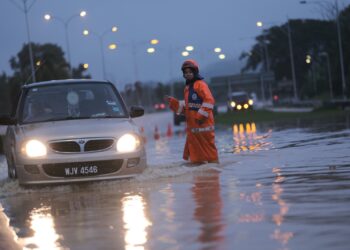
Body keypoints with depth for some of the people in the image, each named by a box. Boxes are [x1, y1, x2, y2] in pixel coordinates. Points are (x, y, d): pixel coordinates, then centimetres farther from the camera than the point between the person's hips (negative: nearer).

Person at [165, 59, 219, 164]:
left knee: (207, 143, -5)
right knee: (194, 145, 9)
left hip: (203, 122, -9)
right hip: (192, 123, 9)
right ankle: (197, 161, 14)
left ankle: (213, 161, 0)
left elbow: (209, 100, -18)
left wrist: (201, 115, -21)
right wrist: (173, 102, 15)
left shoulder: (200, 85, -7)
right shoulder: (187, 88, 19)